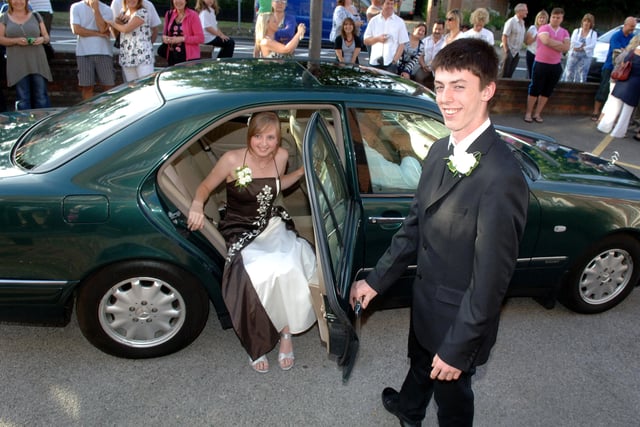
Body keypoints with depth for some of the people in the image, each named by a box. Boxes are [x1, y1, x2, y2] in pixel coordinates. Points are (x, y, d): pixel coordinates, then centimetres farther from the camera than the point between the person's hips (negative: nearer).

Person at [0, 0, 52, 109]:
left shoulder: (35, 16, 13)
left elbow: (47, 37, 12)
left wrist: (42, 39, -11)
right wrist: (16, 40, -14)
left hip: (37, 62, 1)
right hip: (18, 64, 0)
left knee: (41, 95, -4)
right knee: (22, 97, -2)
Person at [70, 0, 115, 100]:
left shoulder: (106, 9, 5)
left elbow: (102, 28, -9)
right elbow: (76, 30, -4)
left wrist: (96, 9, -10)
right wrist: (99, 34, -6)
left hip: (103, 52, 0)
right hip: (84, 52, 1)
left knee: (109, 86, -4)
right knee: (87, 86, 1)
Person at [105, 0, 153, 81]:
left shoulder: (143, 12, -4)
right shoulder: (123, 14, 17)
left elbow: (126, 29, -10)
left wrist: (111, 23, 5)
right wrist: (118, 21, 1)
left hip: (143, 56, -6)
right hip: (127, 58, 6)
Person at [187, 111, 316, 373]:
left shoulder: (281, 156, -3)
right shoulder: (233, 160, -16)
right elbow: (205, 186, -3)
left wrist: (304, 170, 6)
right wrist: (197, 205, -24)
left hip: (273, 225, 3)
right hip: (241, 231, -3)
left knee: (290, 268, -29)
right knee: (257, 275, -33)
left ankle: (286, 332, -6)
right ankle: (258, 343, -7)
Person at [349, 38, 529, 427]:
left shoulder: (501, 177, -32)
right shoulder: (440, 151, -4)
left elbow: (490, 278, -26)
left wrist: (457, 349, -18)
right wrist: (376, 281, 7)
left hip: (460, 319, -8)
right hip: (426, 300, 8)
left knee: (451, 393, 20)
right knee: (420, 362, 34)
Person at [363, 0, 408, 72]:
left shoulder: (399, 22, 7)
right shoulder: (374, 21, 11)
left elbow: (401, 44, 3)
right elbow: (366, 41, 11)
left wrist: (395, 60, -9)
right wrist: (377, 39, -8)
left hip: (390, 63, -2)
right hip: (374, 62, 2)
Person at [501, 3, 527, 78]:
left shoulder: (522, 22, 10)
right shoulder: (511, 21, -12)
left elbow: (521, 37, 16)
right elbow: (504, 37, -16)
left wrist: (518, 51, 12)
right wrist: (506, 51, -19)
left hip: (516, 52, 7)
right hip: (509, 50, -7)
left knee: (510, 73, 9)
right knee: (504, 73, -1)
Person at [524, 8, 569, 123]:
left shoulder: (565, 32, 10)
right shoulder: (544, 28, -3)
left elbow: (566, 48, -4)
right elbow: (546, 41, -21)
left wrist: (552, 44, -12)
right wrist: (560, 44, -8)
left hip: (556, 66, 5)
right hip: (541, 63, -4)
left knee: (547, 91, 6)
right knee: (535, 89, -2)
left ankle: (537, 113, 13)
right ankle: (528, 113, 6)